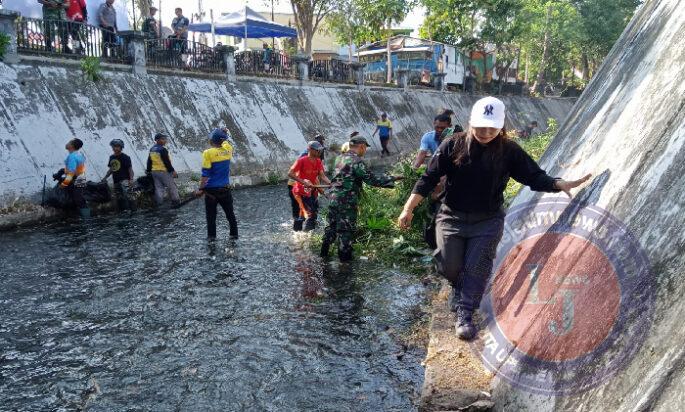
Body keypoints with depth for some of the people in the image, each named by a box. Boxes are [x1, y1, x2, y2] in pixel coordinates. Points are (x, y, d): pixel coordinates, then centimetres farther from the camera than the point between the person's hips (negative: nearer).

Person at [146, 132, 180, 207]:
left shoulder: (152, 149, 10)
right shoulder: (162, 150, -17)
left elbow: (149, 161, 16)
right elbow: (166, 162, -19)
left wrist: (148, 170, 26)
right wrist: (172, 171, -15)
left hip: (154, 171, 8)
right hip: (164, 171, -8)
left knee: (158, 187, 11)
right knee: (171, 186, 2)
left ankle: (158, 202, 9)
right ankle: (175, 201, 6)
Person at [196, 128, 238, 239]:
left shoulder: (208, 153, -14)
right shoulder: (228, 149, -2)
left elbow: (205, 174, -15)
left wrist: (201, 188, -9)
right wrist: (224, 135, 20)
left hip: (211, 189, -4)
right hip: (225, 189, 4)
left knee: (211, 215, 9)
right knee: (230, 213, 15)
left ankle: (211, 235, 13)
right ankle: (234, 233, 21)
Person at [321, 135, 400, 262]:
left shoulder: (343, 158, 15)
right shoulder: (356, 161, -14)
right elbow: (371, 179, -18)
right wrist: (391, 179, -11)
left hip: (334, 197, 9)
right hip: (346, 200, -9)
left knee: (332, 225, 18)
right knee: (346, 229, 1)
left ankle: (324, 251, 26)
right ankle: (345, 255, 9)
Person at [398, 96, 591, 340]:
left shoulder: (509, 151, -6)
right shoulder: (453, 146, -8)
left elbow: (534, 177, -5)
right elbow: (429, 178, -7)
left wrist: (559, 184, -25)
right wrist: (409, 208, -12)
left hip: (488, 222, 0)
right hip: (452, 218, 0)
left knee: (477, 266, -7)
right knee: (450, 266, 2)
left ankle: (465, 313, 5)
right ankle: (459, 287, 37)